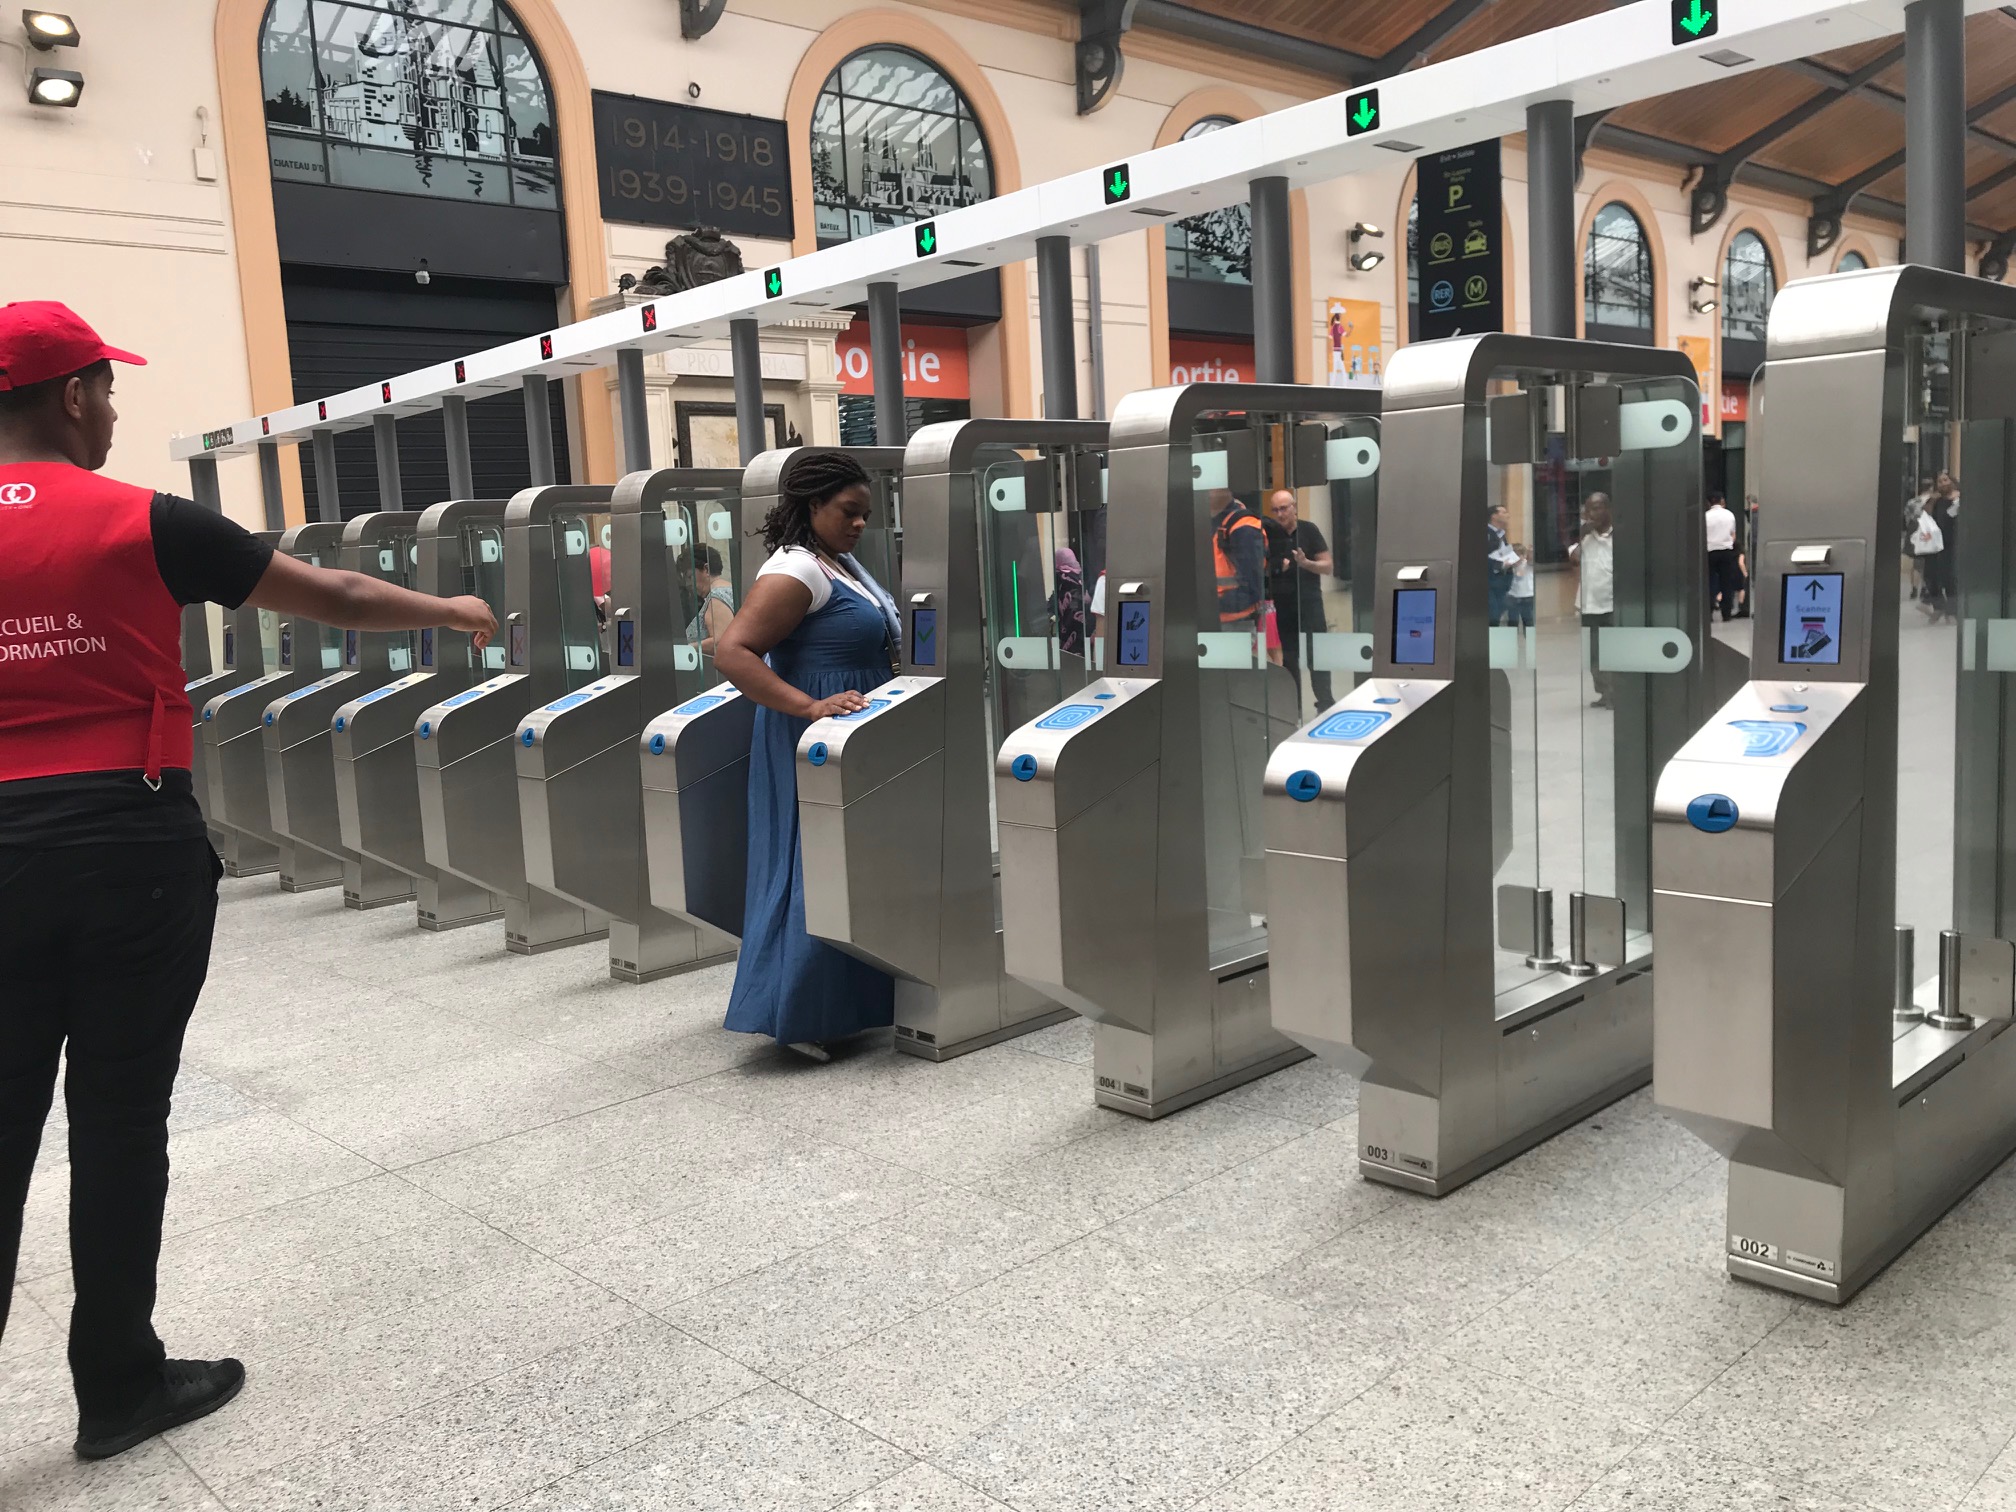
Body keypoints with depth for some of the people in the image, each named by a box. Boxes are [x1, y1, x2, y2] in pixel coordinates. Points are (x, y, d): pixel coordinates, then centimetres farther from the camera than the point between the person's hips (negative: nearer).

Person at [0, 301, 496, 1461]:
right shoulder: (144, 525, -7)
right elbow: (336, 598, 0)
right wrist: (453, 612, 16)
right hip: (133, 845, -3)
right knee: (121, 1116, 6)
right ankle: (120, 1384, 20)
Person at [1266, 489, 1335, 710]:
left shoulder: (1309, 530, -4)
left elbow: (1327, 566, -5)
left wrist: (1306, 563, -24)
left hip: (1309, 603, -3)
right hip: (1281, 606, 3)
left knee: (1317, 656, -3)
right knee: (1288, 658, 9)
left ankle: (1325, 703, 5)